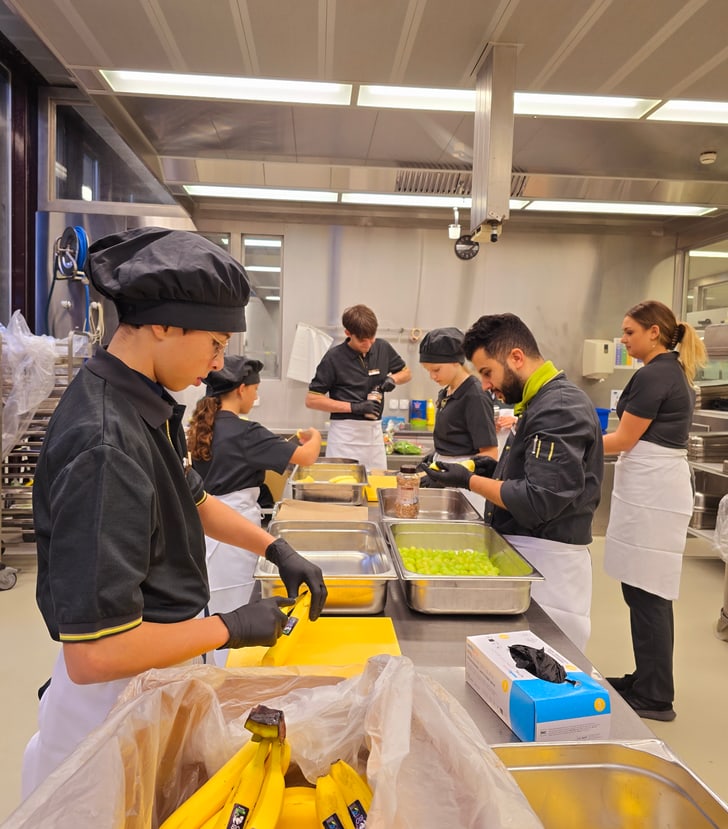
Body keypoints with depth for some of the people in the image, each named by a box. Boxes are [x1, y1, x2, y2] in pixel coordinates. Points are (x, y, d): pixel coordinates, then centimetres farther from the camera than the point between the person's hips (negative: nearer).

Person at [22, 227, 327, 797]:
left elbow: (191, 498, 14)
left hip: (158, 661, 8)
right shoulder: (106, 442, -32)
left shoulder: (145, 404, -2)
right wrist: (231, 629, -19)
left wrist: (277, 550, 6)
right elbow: (94, 652, -31)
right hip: (121, 690, -8)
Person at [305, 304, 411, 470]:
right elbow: (312, 400, -10)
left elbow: (407, 373, 20)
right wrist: (354, 407, -17)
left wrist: (393, 378, -4)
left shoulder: (383, 348, 3)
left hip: (374, 430, 4)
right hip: (345, 432, -4)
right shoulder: (334, 357, -9)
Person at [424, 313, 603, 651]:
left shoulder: (560, 410, -20)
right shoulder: (541, 403, 12)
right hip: (524, 555, 10)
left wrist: (469, 481, -15)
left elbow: (539, 502, -24)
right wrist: (496, 469, 6)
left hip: (547, 563, -10)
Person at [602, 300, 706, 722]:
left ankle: (654, 698, 10)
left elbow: (625, 440, -14)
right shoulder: (674, 372, 15)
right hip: (661, 485, 11)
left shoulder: (652, 376, -16)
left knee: (645, 593, -2)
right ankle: (648, 681, 28)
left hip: (651, 492, -11)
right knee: (650, 591, 16)